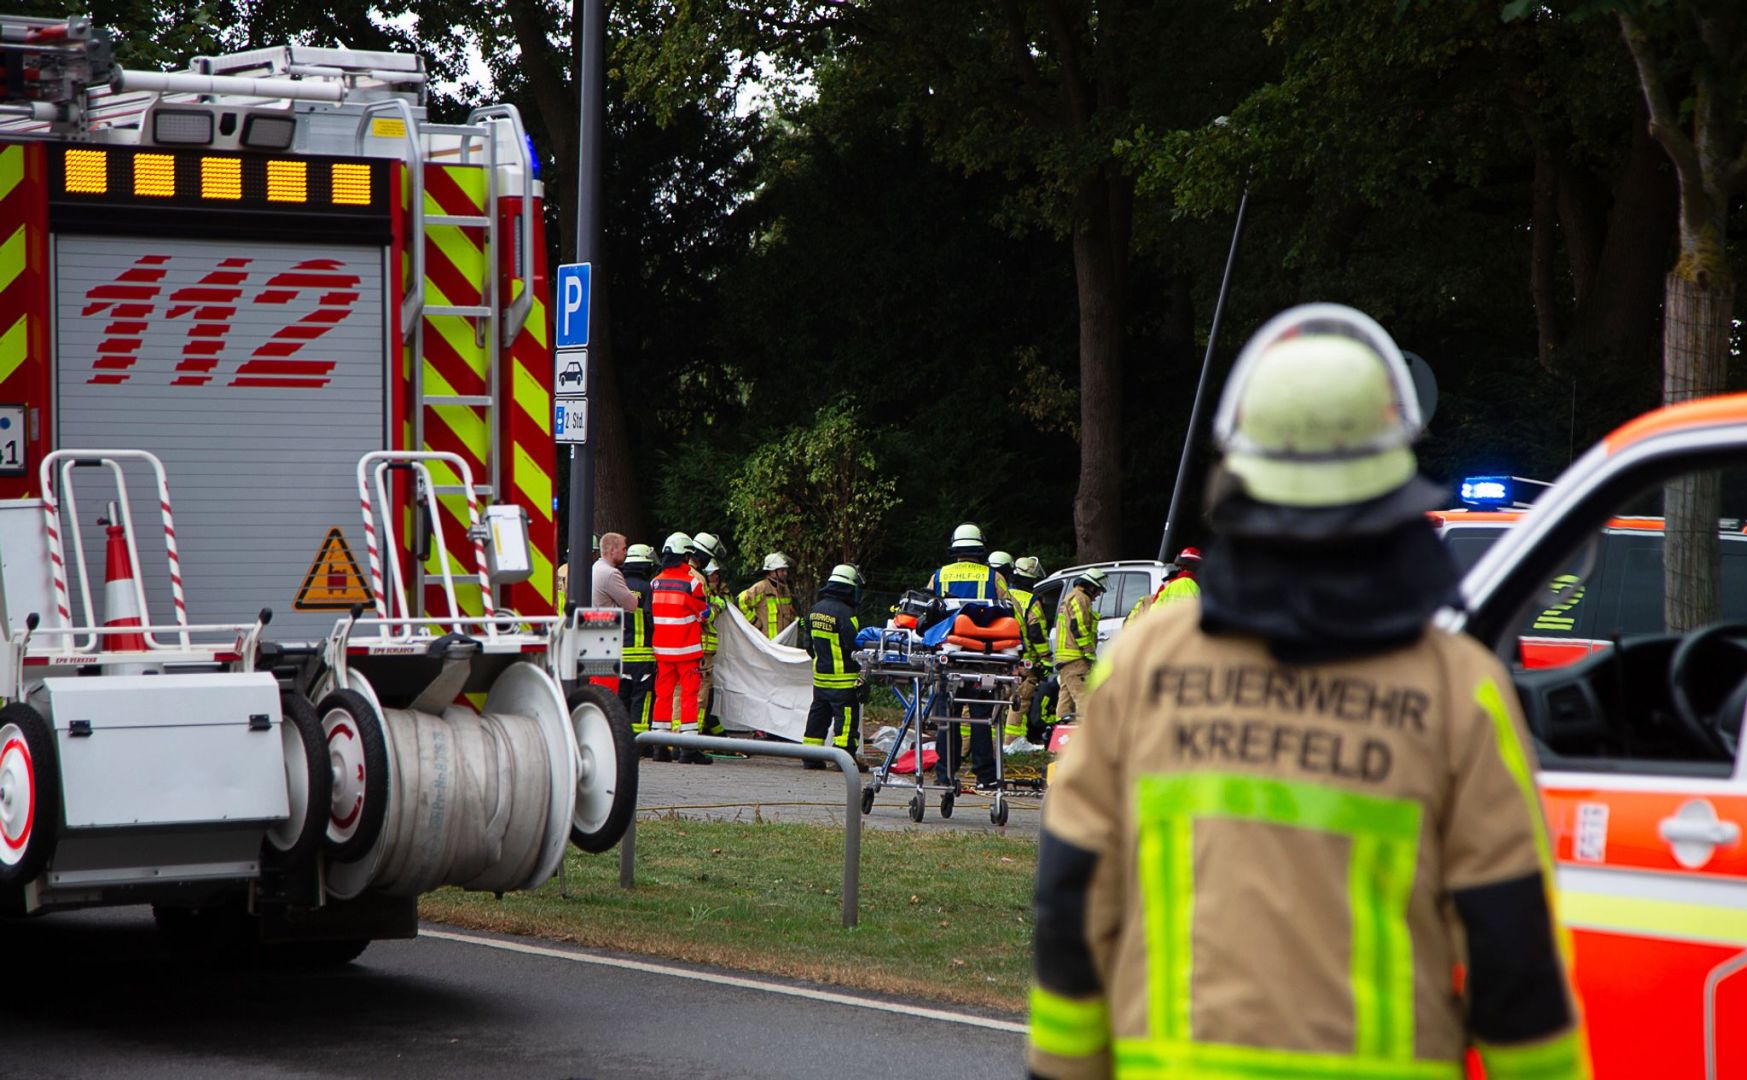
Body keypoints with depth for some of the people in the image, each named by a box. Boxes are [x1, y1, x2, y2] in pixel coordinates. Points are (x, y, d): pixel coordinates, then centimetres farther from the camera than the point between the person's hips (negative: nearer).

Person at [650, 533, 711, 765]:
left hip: (662, 649, 5)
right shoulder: (692, 582, -12)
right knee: (689, 694, -3)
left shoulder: (655, 583, 4)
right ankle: (688, 747, -7)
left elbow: (650, 615, 12)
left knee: (664, 693, 11)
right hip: (687, 649, -5)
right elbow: (702, 614, -3)